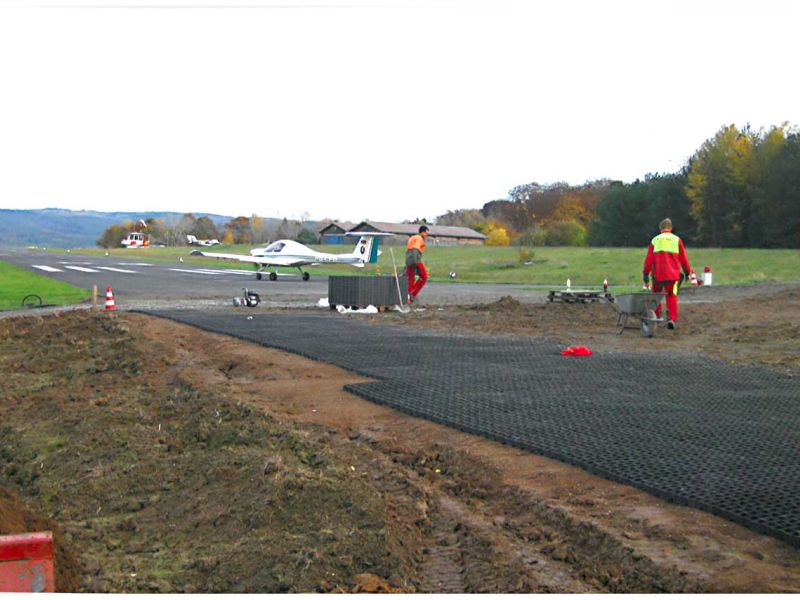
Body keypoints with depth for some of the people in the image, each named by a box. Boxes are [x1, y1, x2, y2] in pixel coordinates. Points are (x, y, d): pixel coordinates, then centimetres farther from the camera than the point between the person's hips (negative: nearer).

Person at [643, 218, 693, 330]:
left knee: (656, 295, 20)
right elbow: (684, 258, 5)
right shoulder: (677, 240, 5)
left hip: (657, 274, 1)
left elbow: (649, 259, 1)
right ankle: (672, 319, -7)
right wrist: (687, 272, 17)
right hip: (672, 274, 0)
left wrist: (646, 274, 3)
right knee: (672, 296, 7)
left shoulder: (655, 240, 6)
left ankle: (656, 315, 19)